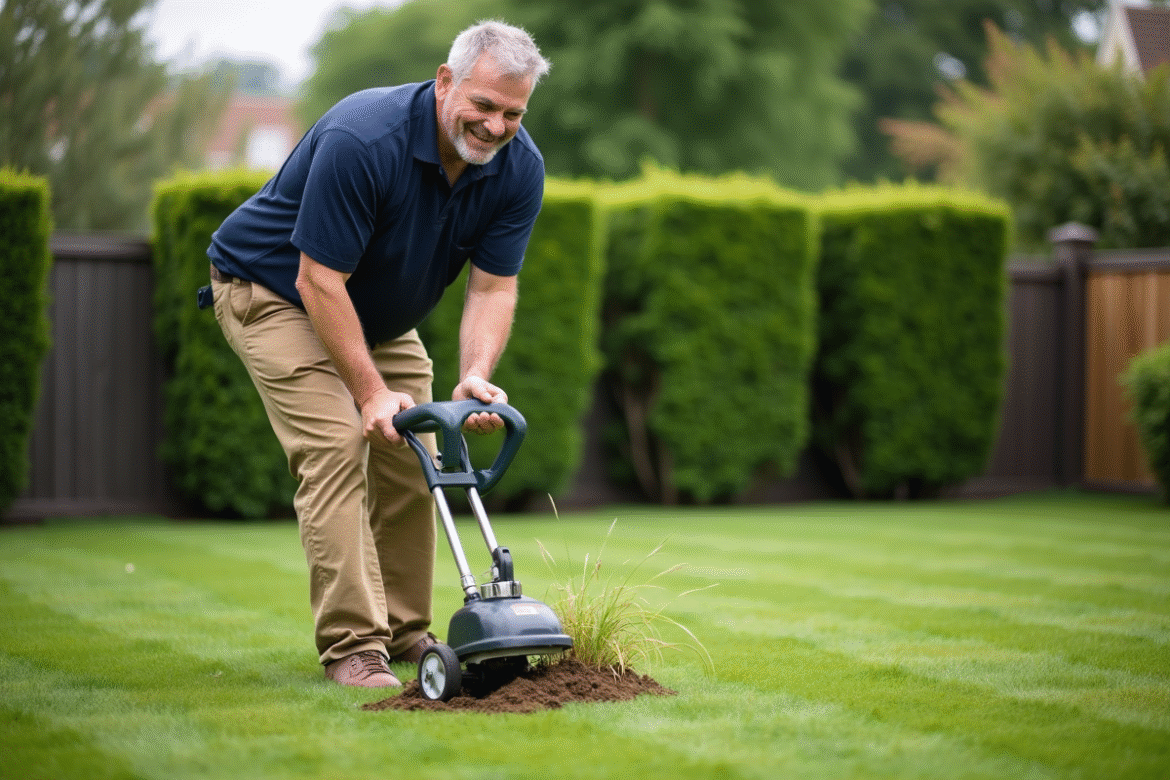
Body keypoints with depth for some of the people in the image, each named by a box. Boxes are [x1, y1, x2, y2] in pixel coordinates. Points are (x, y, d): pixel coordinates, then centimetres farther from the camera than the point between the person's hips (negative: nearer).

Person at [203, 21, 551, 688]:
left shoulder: (519, 168, -16)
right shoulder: (361, 140, -36)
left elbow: (493, 286, -14)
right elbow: (320, 281, -32)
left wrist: (476, 376, -31)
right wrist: (370, 391, -31)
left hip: (382, 313, 7)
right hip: (274, 289, -7)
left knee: (413, 459, 4)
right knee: (337, 446, -19)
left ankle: (404, 630, 18)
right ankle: (353, 646, -17)